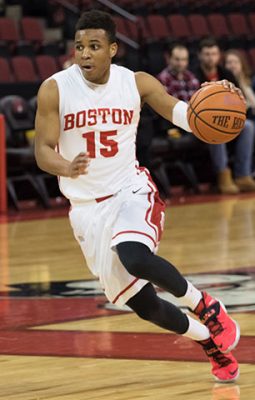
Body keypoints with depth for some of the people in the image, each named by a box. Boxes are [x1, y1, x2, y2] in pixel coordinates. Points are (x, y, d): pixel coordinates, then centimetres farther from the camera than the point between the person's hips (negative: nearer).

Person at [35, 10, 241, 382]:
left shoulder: (136, 83, -6)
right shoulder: (55, 90, -10)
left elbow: (182, 113, -7)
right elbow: (43, 152, -13)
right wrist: (68, 168, -36)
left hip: (132, 191, -1)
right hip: (88, 208, 1)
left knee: (134, 257, -35)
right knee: (143, 305, 3)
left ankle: (205, 306, -9)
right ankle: (211, 342, 29)